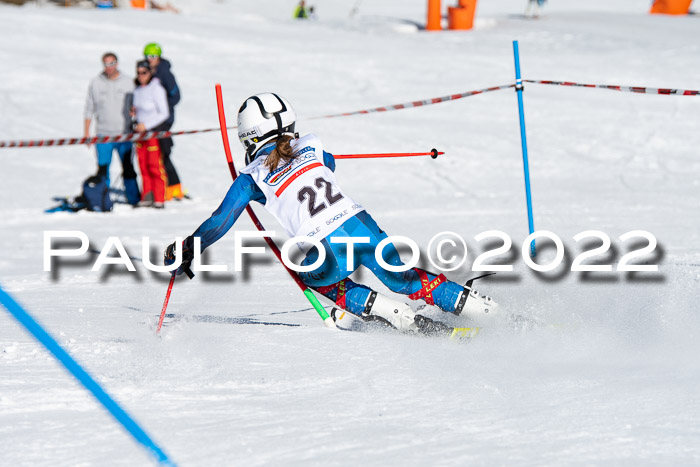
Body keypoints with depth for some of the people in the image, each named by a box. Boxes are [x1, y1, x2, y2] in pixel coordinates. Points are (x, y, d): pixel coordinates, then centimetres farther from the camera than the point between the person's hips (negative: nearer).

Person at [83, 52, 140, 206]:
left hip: (124, 134, 0)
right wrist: (86, 132, 4)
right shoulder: (96, 83, 5)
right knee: (102, 169, -1)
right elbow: (89, 108, 8)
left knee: (128, 168, 4)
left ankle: (134, 199, 12)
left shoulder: (127, 82, 5)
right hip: (103, 135, 0)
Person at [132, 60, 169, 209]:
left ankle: (159, 200, -5)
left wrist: (146, 125, -17)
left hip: (154, 130, -7)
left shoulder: (156, 89, -12)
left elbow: (164, 113, -13)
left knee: (155, 165, -7)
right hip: (140, 130, 7)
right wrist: (133, 113, 2)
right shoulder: (137, 90, 9)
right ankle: (147, 198, 10)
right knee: (143, 166, 5)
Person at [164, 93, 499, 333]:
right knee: (402, 278, 20)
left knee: (319, 280, 30)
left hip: (326, 253, -3)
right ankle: (468, 302, 8)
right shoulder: (311, 148, 14)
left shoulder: (252, 179, 5)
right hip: (362, 227, 3)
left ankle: (382, 311, 11)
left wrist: (186, 251, 23)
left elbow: (219, 223, 9)